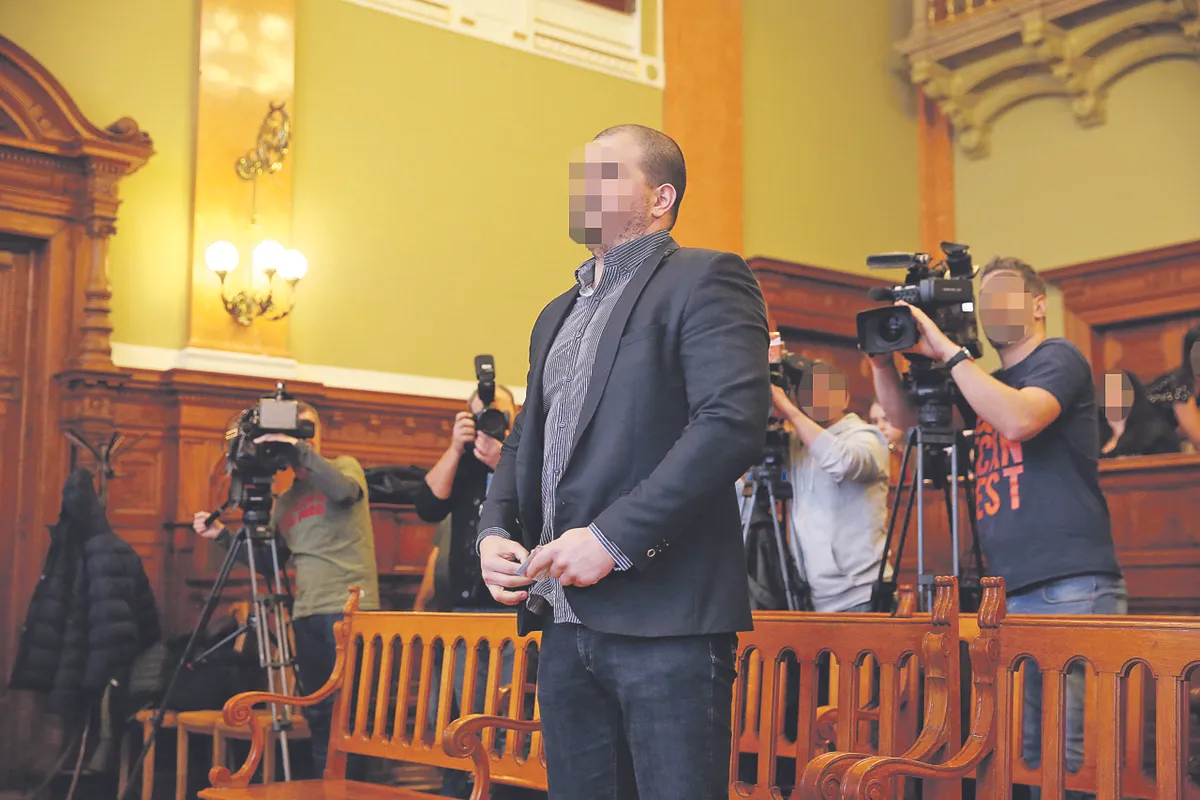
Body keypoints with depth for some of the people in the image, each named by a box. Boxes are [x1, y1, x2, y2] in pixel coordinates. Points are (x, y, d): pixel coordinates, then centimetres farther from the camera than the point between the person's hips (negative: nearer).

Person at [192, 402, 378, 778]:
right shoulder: (285, 499, 19)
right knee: (318, 713, 9)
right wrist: (222, 534, 9)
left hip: (349, 607, -6)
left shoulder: (345, 466, 5)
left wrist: (299, 448, -23)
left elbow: (345, 491, -20)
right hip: (306, 613, 6)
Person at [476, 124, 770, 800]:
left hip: (665, 616, -7)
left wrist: (614, 538, -19)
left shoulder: (705, 280, -2)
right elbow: (526, 443, 27)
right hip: (565, 621, 8)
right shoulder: (558, 316, 24)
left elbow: (733, 423, -16)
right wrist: (496, 531, 6)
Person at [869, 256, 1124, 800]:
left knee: (1071, 754, -10)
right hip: (1010, 593, 7)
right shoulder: (988, 384, 22)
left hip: (1072, 587, -7)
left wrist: (947, 351, -14)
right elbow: (905, 417, 23)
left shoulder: (1059, 358, 0)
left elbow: (1019, 418, -20)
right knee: (1024, 754, 7)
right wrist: (883, 359, 6)